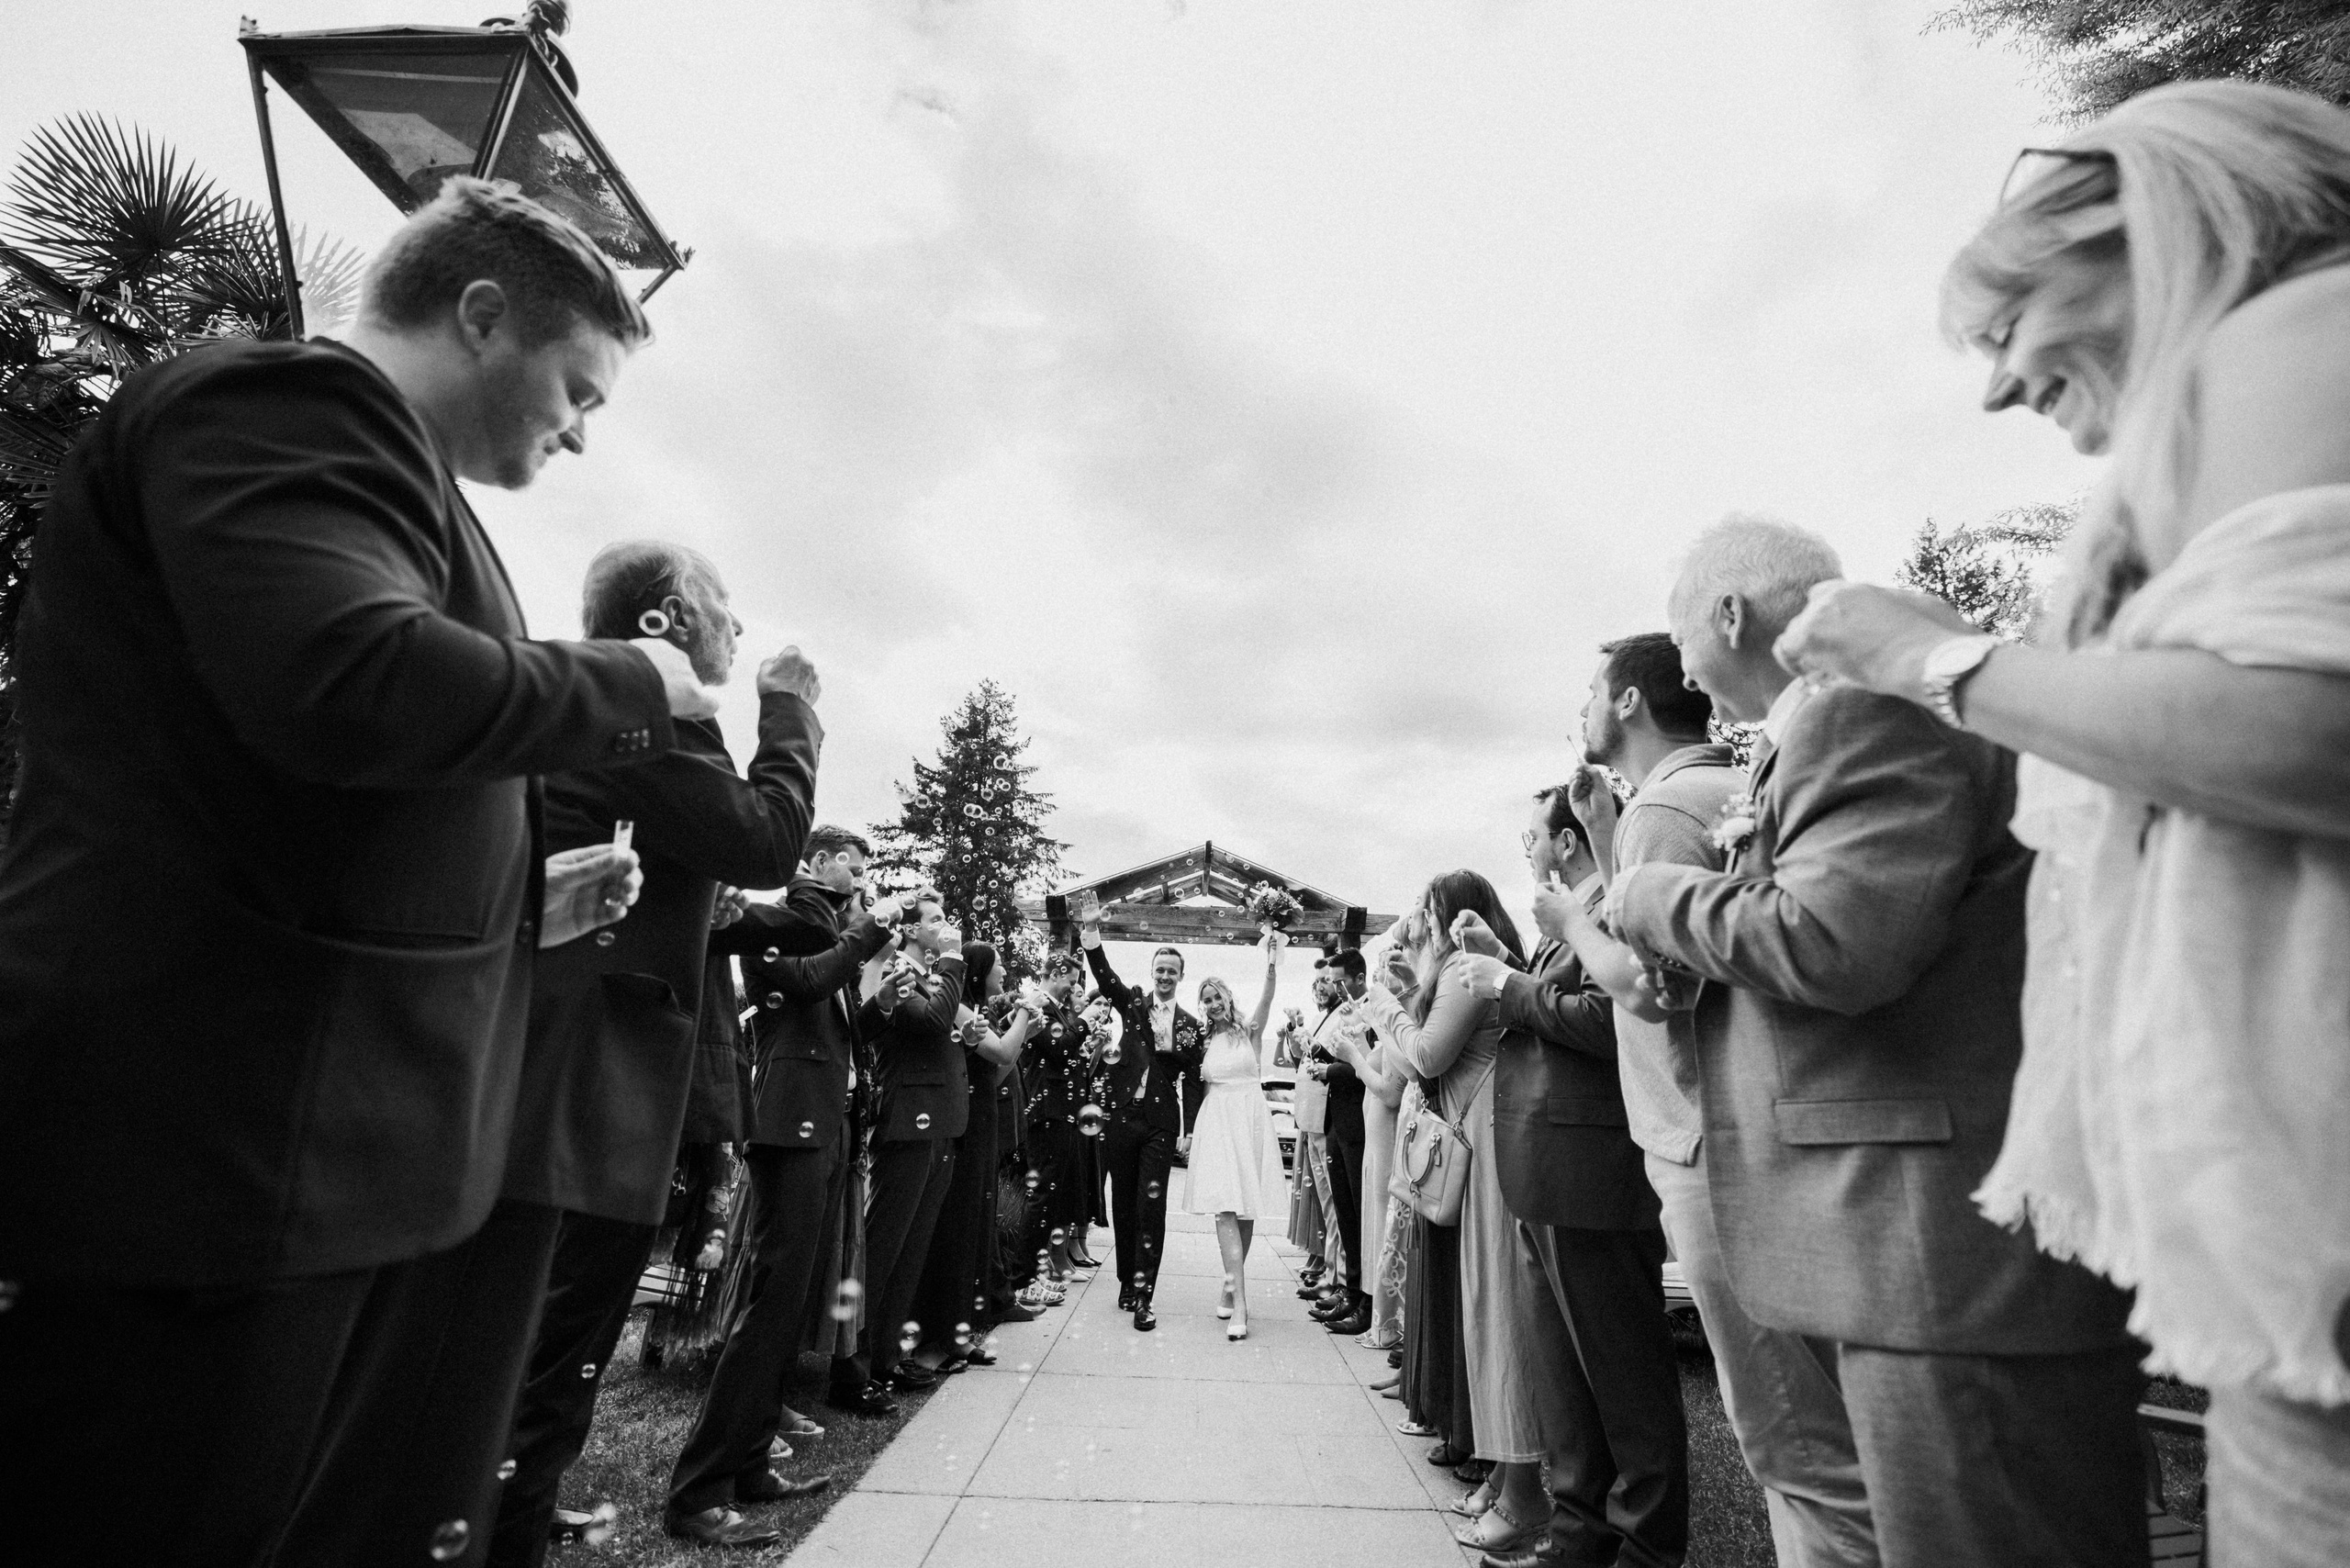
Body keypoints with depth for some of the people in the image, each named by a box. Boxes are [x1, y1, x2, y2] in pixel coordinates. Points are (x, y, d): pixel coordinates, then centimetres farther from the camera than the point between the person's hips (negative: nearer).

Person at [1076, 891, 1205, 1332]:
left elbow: (1193, 1081, 6)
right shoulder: (1133, 1003, 6)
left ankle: (1143, 1294, 0)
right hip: (1121, 1117, 1)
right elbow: (1105, 977, -10)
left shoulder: (1191, 1025, 6)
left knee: (1151, 1205, -5)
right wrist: (1091, 933, -25)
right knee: (1123, 1203, 11)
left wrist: (1189, 1129, -3)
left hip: (1161, 1124, -1)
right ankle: (1127, 1280, 27)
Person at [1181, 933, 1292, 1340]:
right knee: (1226, 1210, -9)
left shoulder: (1249, 1029, 0)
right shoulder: (1203, 1040, 8)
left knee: (1246, 1211, 7)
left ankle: (1232, 1286, 25)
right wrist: (1189, 1132, 5)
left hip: (1251, 1120, -1)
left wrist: (1272, 964, -35)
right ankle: (1239, 1304, -11)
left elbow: (1267, 999, -19)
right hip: (1217, 1123, 1)